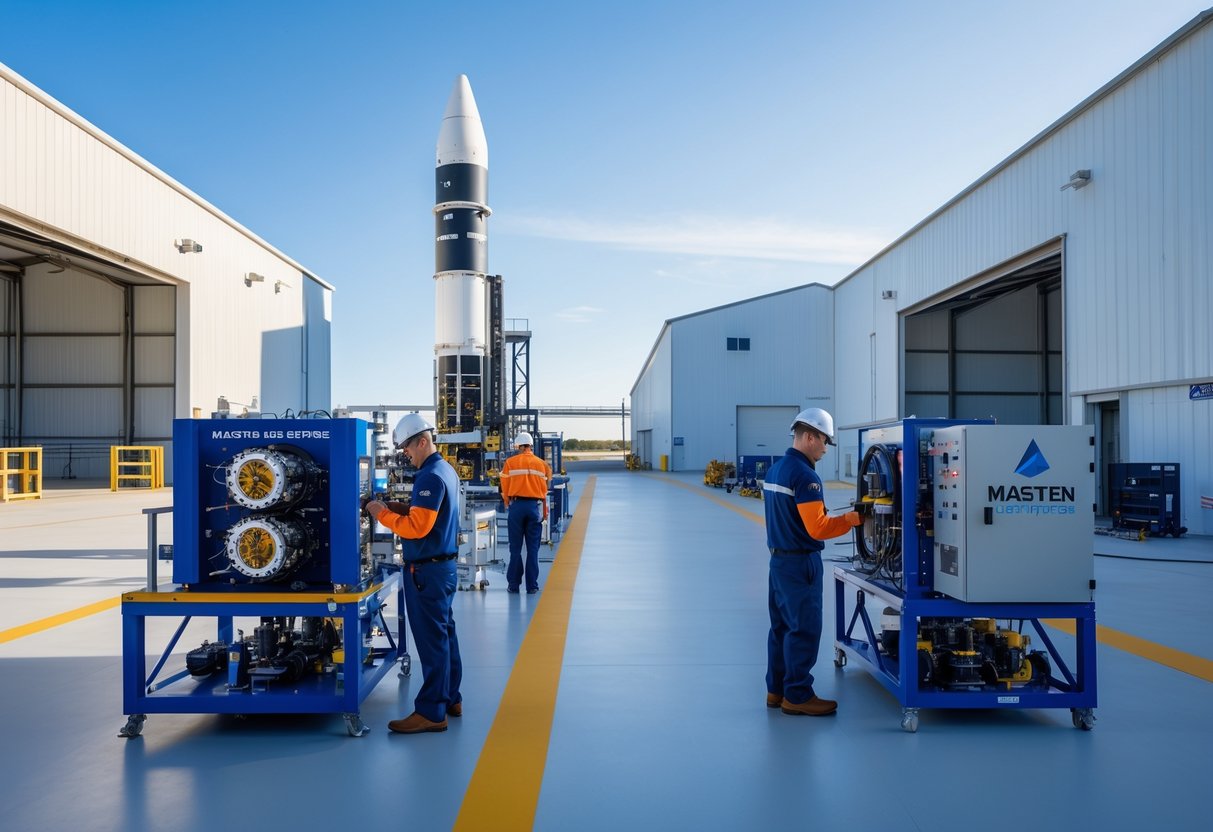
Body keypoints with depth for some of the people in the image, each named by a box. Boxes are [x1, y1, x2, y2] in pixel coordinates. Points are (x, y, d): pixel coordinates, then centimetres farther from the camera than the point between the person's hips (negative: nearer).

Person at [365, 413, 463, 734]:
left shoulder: (430, 477, -19)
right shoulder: (446, 469, 12)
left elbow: (417, 526, -24)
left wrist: (382, 514, -13)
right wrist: (395, 507, 6)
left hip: (427, 570, -10)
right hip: (444, 564, 10)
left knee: (431, 639, -4)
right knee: (445, 633, 17)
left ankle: (431, 712, 2)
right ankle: (451, 699, 27)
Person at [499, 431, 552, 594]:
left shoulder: (510, 462, 0)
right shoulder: (541, 464, 4)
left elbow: (505, 488, 2)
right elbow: (544, 489, 4)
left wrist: (507, 504, 17)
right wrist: (544, 512, 10)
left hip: (517, 505, -1)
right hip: (535, 506, 1)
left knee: (515, 548, 7)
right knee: (533, 548, 6)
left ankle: (513, 584, 11)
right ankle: (532, 586, 8)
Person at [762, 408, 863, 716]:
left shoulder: (774, 470, 10)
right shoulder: (805, 476, -19)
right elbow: (817, 529, -22)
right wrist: (851, 519, -10)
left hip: (778, 557, 9)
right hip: (800, 563, -9)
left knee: (782, 626, 15)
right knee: (804, 630, 0)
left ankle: (777, 690, 23)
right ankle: (797, 696, 8)